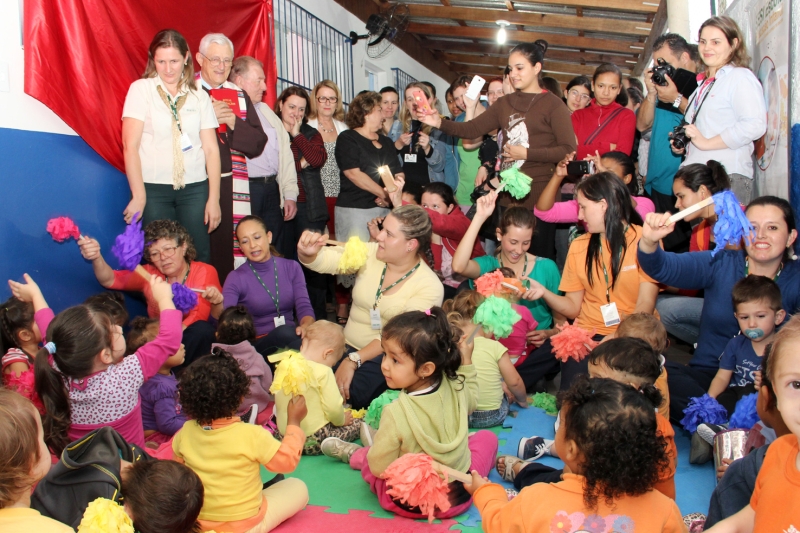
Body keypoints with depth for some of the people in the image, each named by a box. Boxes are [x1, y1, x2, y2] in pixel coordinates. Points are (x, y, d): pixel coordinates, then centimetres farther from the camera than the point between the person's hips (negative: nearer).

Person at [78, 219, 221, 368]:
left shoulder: (205, 272, -9)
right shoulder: (149, 273, -2)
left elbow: (218, 318, -10)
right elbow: (111, 280, -15)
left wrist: (217, 303, -33)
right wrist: (96, 258, -35)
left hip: (195, 343, -1)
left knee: (202, 329, -32)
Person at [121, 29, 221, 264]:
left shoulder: (199, 96, 8)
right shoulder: (141, 89, 1)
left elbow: (211, 148, 6)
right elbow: (130, 146, -4)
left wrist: (214, 198, 1)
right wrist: (138, 196, -8)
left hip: (194, 189, 2)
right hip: (154, 188, -2)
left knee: (199, 258, 0)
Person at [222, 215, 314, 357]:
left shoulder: (291, 267, 7)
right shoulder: (236, 278, -1)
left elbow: (304, 307, -1)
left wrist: (306, 326, -25)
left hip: (290, 337, 2)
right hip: (257, 345, -2)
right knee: (285, 332, -35)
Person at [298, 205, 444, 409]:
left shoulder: (429, 286, -13)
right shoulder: (370, 253, -1)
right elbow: (324, 260, -8)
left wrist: (353, 360, -27)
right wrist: (307, 253, -33)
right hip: (347, 346, 5)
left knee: (342, 393, -30)